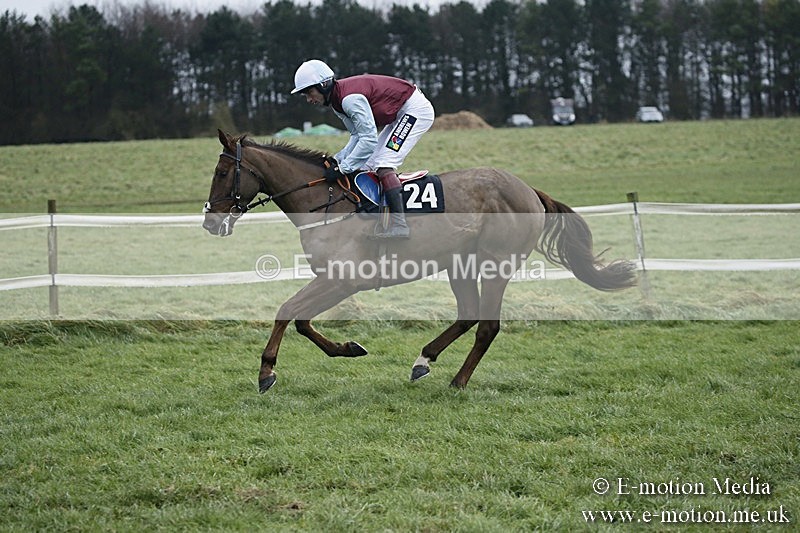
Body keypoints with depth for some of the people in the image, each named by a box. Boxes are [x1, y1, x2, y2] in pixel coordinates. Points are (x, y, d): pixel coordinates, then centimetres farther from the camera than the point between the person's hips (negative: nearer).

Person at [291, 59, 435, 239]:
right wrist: (337, 160, -8)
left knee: (383, 165, -19)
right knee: (368, 165, 9)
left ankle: (398, 225, -25)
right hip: (399, 115, 11)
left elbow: (369, 139, -31)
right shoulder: (337, 102, 3)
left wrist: (342, 168, -26)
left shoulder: (349, 98, -28)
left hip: (415, 109, -11)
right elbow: (358, 135, 5)